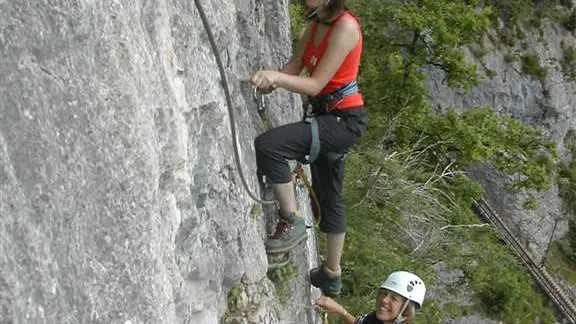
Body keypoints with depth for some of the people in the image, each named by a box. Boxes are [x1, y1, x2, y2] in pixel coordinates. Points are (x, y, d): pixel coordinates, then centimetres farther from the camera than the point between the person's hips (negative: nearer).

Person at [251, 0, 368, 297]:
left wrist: (277, 77, -35)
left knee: (267, 144, -26)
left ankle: (292, 223, -10)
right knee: (328, 196, 18)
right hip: (327, 117, 10)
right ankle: (332, 275, 33)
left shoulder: (344, 27, -19)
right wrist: (271, 81, -15)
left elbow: (315, 85, -22)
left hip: (345, 120, -9)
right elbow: (294, 67, 4)